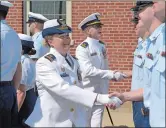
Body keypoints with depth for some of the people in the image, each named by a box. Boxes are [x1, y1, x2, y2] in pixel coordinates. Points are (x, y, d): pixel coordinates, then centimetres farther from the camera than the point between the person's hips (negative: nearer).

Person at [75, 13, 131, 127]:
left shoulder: (102, 45, 8)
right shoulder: (82, 48, -14)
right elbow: (88, 70, -25)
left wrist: (106, 89, 14)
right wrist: (112, 74, -26)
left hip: (101, 92, 6)